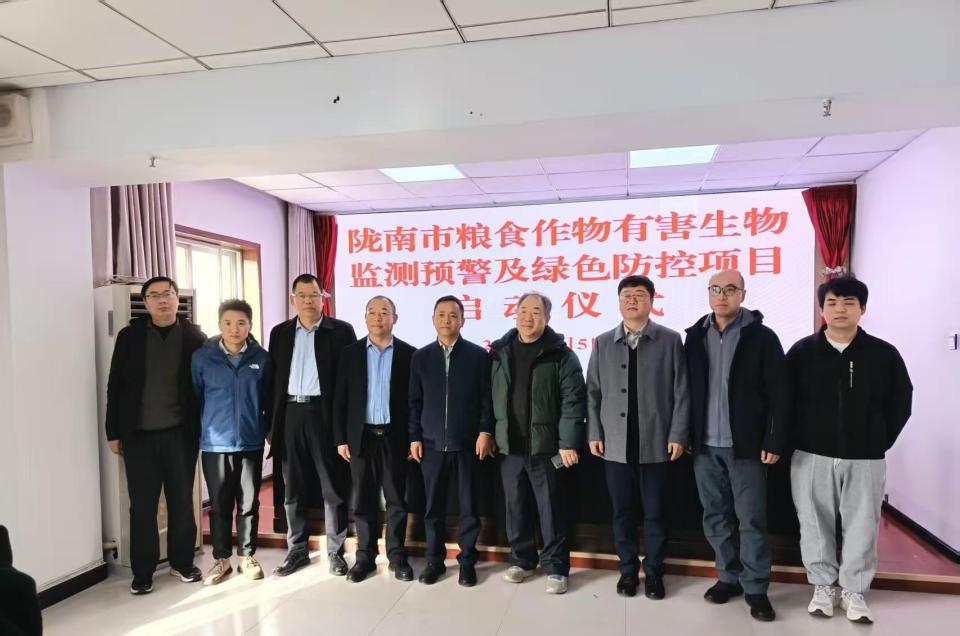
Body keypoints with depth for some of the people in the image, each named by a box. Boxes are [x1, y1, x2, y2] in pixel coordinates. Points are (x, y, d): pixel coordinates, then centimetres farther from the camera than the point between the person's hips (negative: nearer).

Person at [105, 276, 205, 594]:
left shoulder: (195, 337, -1)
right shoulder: (129, 336, 1)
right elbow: (115, 385, 3)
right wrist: (114, 432, 2)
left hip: (181, 433, 0)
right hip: (139, 434, 0)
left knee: (182, 501, 10)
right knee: (142, 505, 7)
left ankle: (182, 562, 26)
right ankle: (143, 571, 21)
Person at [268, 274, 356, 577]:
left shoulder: (341, 330, -1)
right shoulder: (280, 333, 10)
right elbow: (273, 379, 10)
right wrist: (270, 423, 5)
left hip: (326, 414, -3)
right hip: (290, 415, 4)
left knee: (333, 487, 5)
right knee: (293, 489, 13)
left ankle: (336, 551, 19)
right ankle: (297, 550, 27)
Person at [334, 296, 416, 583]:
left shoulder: (409, 353, 1)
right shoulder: (350, 353, 4)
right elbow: (340, 399, 4)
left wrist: (415, 437, -3)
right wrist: (341, 438, -1)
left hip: (395, 436, -1)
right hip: (361, 436, 1)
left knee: (396, 499, 7)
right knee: (363, 500, 9)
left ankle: (397, 556, 20)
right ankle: (365, 557, 21)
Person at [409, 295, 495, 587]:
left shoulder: (479, 355, 1)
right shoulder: (421, 357, 7)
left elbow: (487, 397, 0)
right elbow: (415, 401, 8)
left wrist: (485, 432, -8)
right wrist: (414, 437, 4)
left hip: (468, 442, -2)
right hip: (432, 443, 2)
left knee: (468, 505, 7)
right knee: (433, 506, 9)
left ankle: (467, 560, 21)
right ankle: (434, 559, 24)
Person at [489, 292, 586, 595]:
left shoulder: (560, 354, -6)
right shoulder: (500, 352, 7)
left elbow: (573, 400, -10)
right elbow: (490, 396, 10)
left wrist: (568, 442, -15)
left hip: (545, 445, -4)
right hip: (509, 445, 4)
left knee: (550, 509, 5)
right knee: (516, 507, 14)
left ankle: (556, 567, 19)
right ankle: (521, 560, 30)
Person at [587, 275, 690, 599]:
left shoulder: (670, 340, 0)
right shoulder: (603, 343, 6)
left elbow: (681, 392, -2)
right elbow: (593, 392, 7)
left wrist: (678, 435, -6)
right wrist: (594, 434, 2)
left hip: (656, 443, -2)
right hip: (615, 444, 2)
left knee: (655, 513, 8)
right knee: (622, 511, 10)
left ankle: (654, 572, 25)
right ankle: (628, 569, 26)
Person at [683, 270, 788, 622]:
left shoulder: (762, 337, -4)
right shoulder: (695, 336, 7)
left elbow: (778, 394, -6)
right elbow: (687, 389, 10)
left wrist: (774, 441, -10)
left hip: (746, 445, -4)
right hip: (705, 446, 4)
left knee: (751, 519, 4)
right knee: (715, 517, 12)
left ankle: (755, 588, 18)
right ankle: (729, 577, 28)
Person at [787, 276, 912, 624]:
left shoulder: (883, 354, -1)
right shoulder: (802, 352, -2)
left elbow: (900, 402, 7)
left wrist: (879, 442, 3)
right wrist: (797, 439, 2)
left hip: (864, 459, 0)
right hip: (811, 456, 0)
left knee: (861, 526, 8)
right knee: (816, 524, 9)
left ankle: (854, 591, 25)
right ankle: (823, 585, 25)